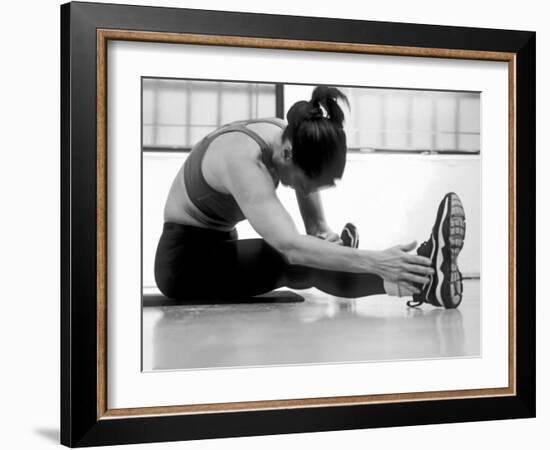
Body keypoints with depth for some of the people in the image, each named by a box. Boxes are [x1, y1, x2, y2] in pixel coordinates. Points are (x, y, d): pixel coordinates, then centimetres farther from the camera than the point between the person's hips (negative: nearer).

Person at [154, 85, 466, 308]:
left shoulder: (292, 137, -11)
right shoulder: (242, 160, -36)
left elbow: (316, 224, -4)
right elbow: (291, 245, -49)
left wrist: (326, 235, -28)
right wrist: (375, 262, -56)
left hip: (221, 248, 10)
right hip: (186, 259, -10)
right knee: (298, 260, -32)